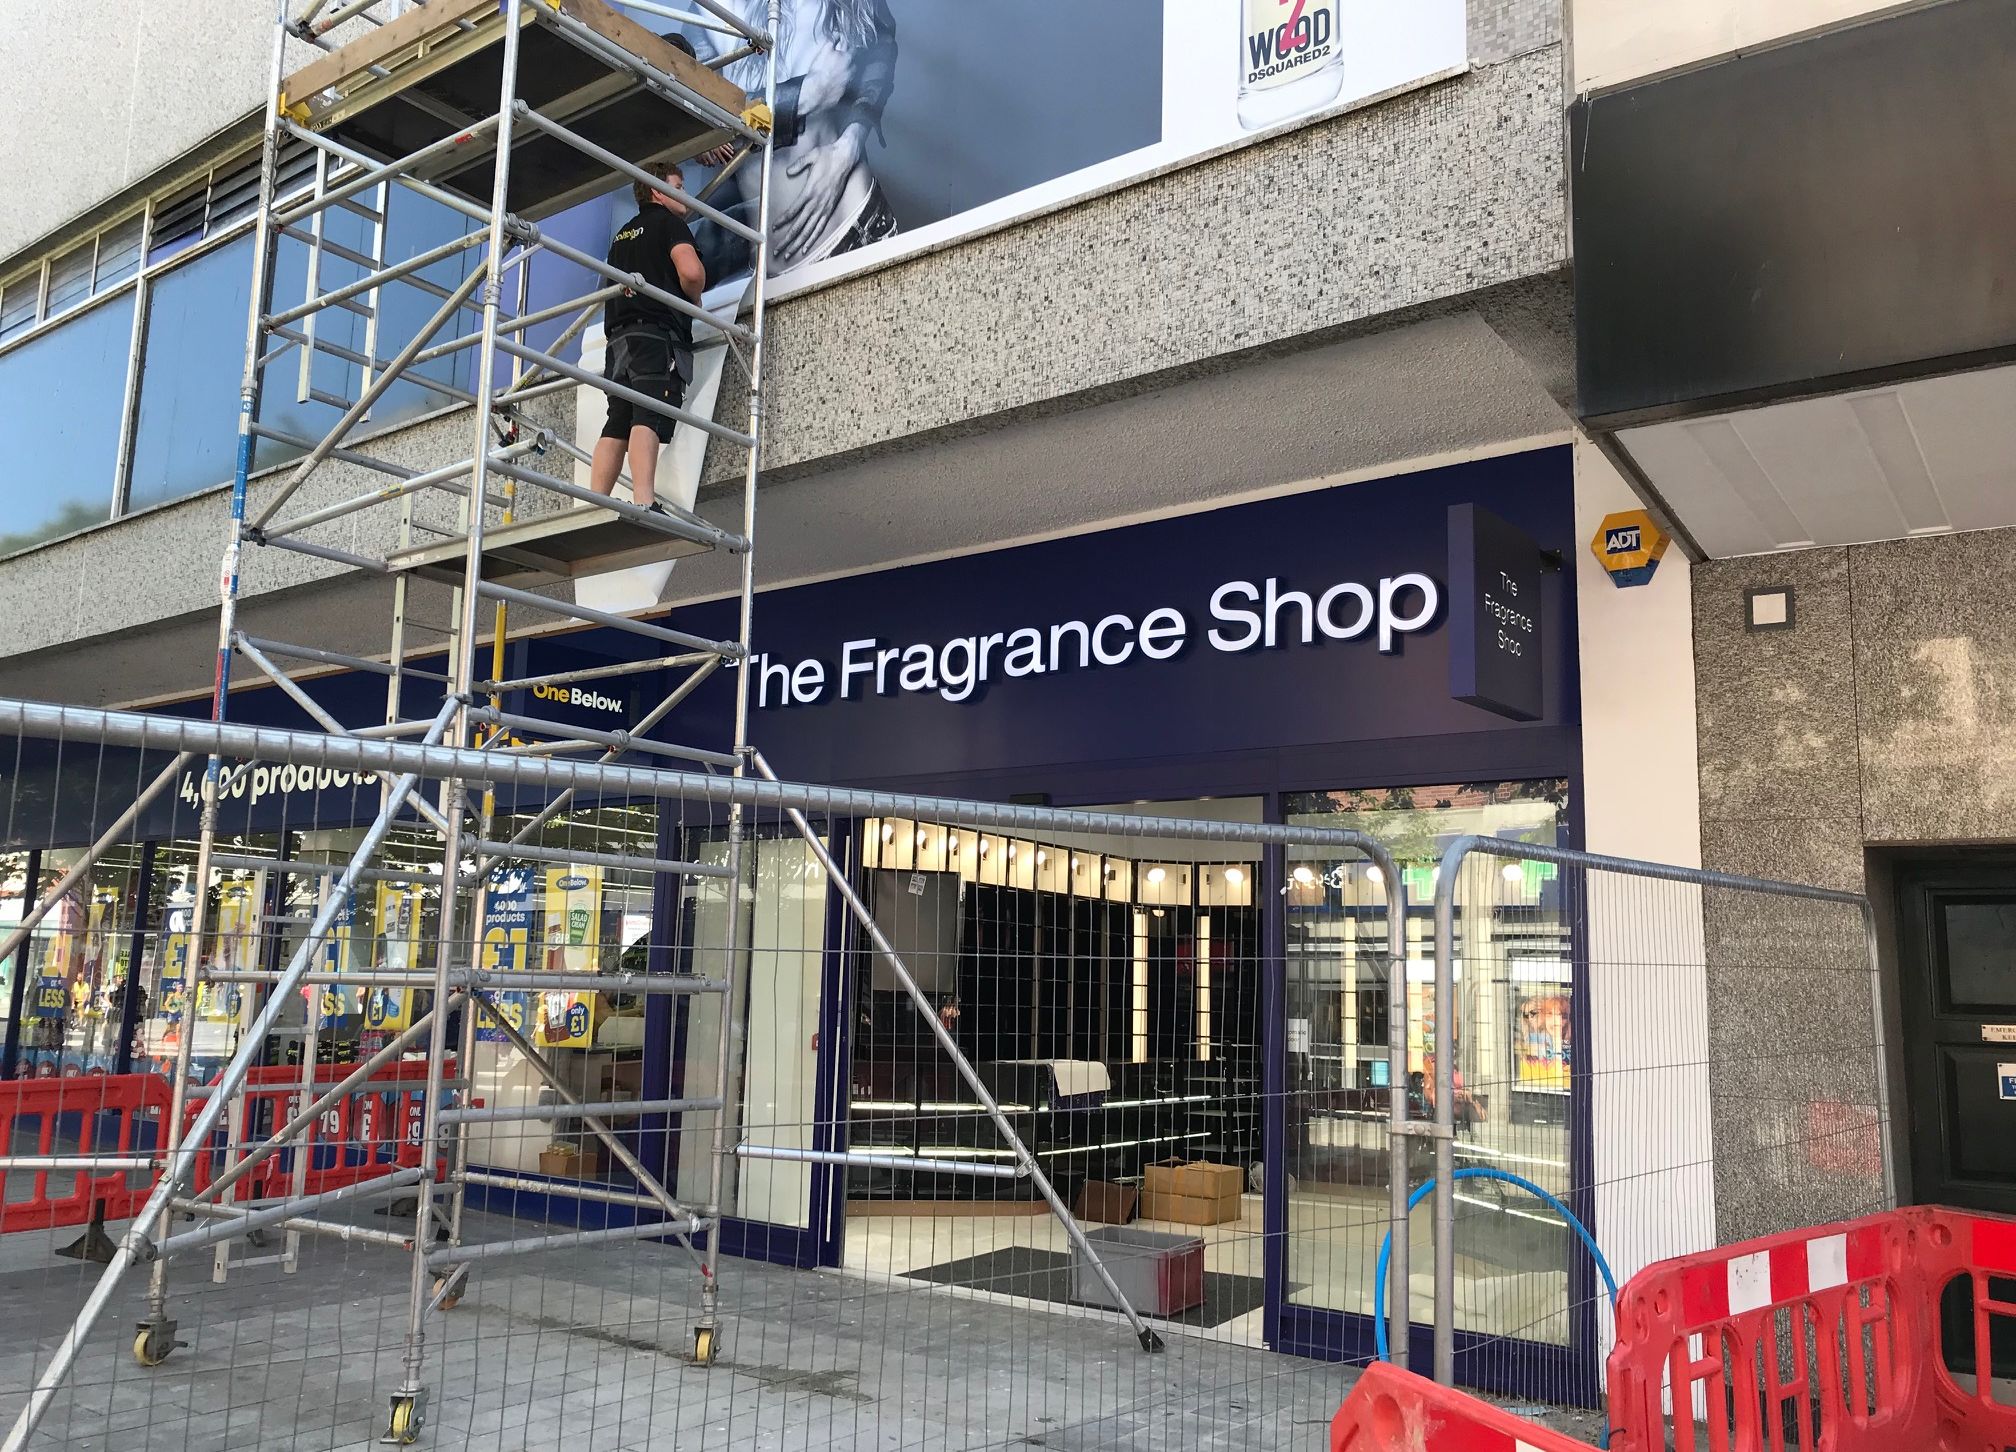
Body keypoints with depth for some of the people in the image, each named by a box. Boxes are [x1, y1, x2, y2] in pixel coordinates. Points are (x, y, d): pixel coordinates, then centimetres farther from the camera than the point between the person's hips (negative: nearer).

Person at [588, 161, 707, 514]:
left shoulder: (623, 233, 30)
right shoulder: (669, 221, 6)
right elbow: (691, 272, -11)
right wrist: (695, 300, 7)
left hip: (619, 337, 7)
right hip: (658, 332, -7)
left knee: (617, 424, 0)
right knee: (649, 418, -21)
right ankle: (645, 503, -35)